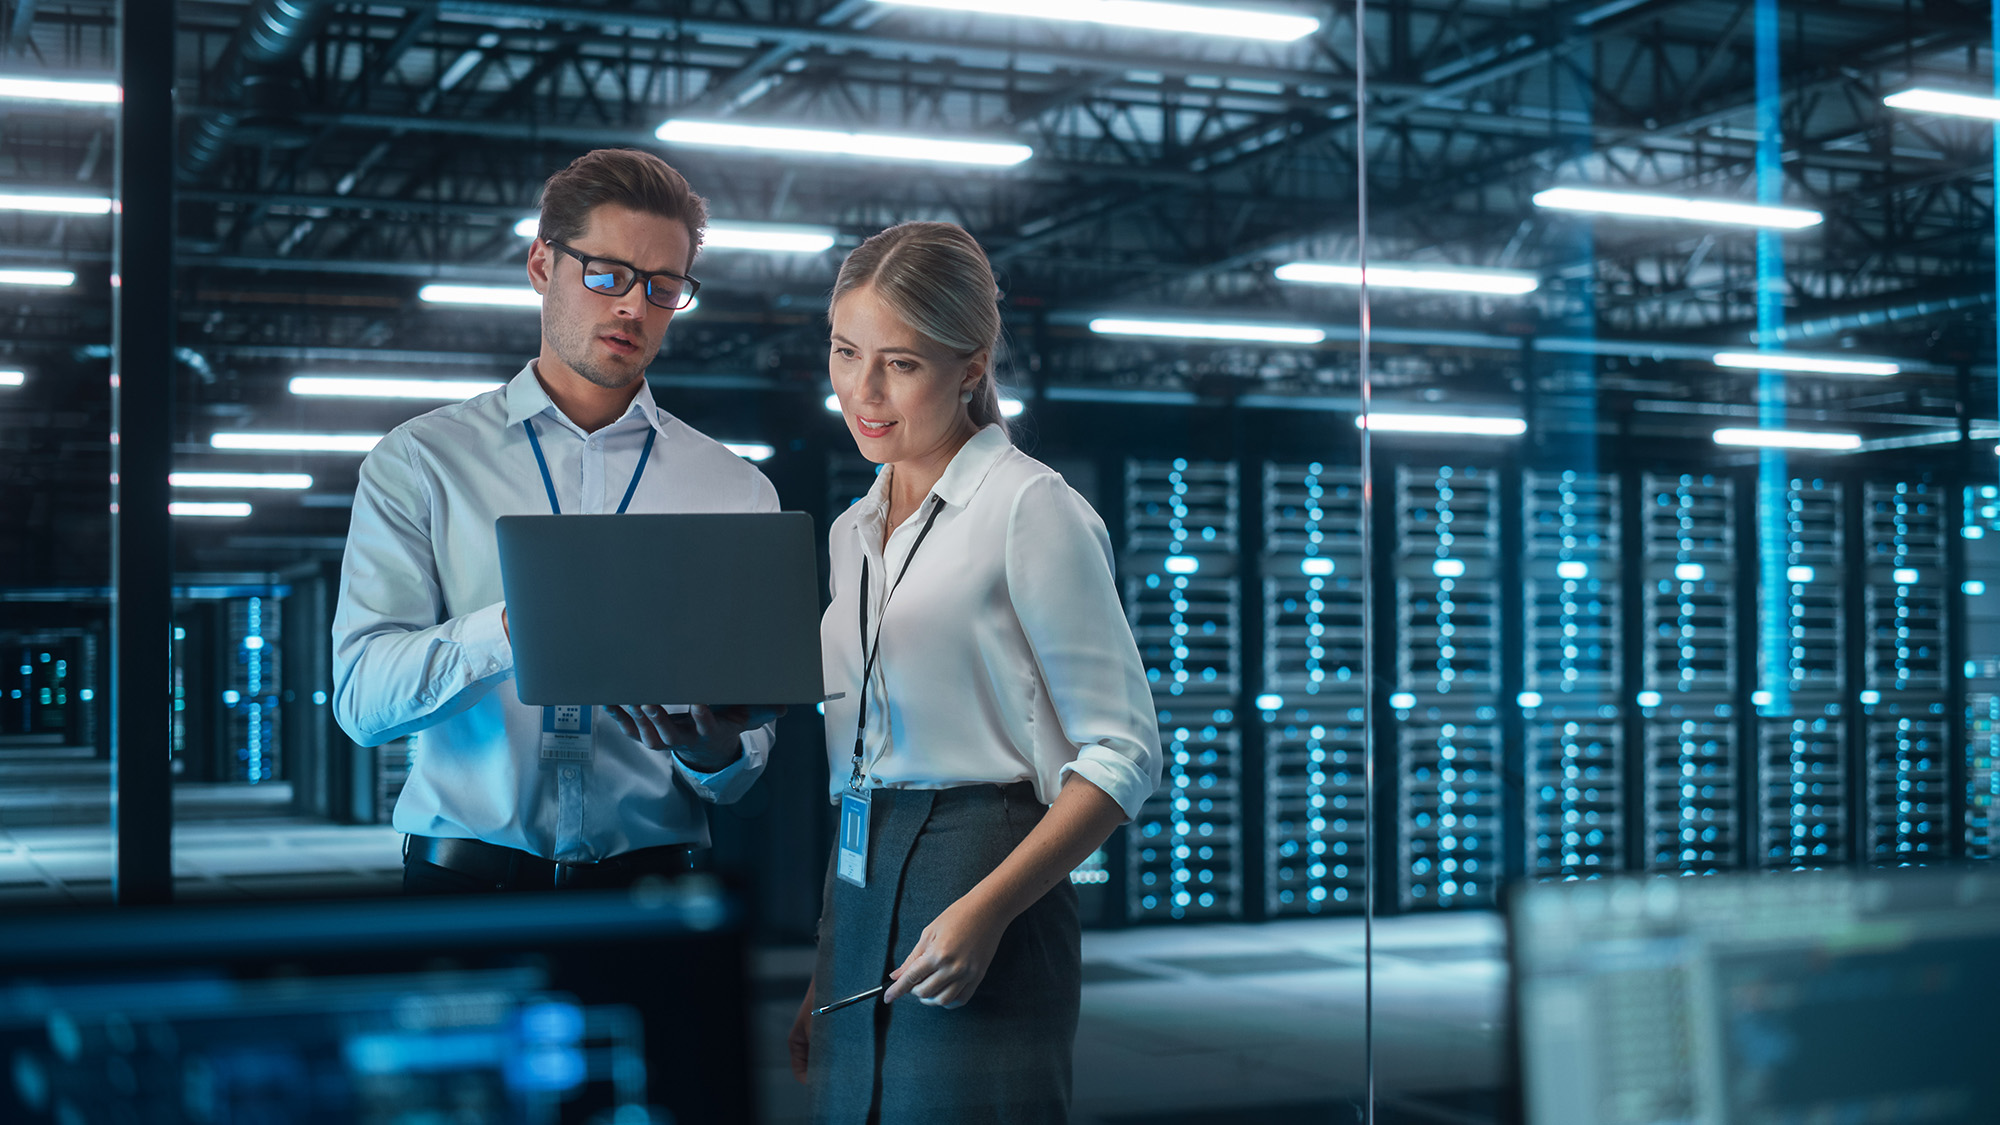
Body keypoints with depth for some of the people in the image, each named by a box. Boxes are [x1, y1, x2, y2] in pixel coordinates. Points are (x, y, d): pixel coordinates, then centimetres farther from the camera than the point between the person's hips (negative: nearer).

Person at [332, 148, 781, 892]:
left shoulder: (736, 493, 10)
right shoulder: (420, 462, 7)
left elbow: (743, 771, 8)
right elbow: (360, 695, -6)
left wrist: (714, 753, -16)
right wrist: (513, 626, -22)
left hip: (650, 884, 5)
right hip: (466, 878, -5)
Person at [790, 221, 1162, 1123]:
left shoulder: (1030, 508, -5)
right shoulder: (852, 533, 17)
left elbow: (1123, 752, -9)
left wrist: (987, 909, -19)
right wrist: (819, 974, 15)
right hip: (855, 908, 7)